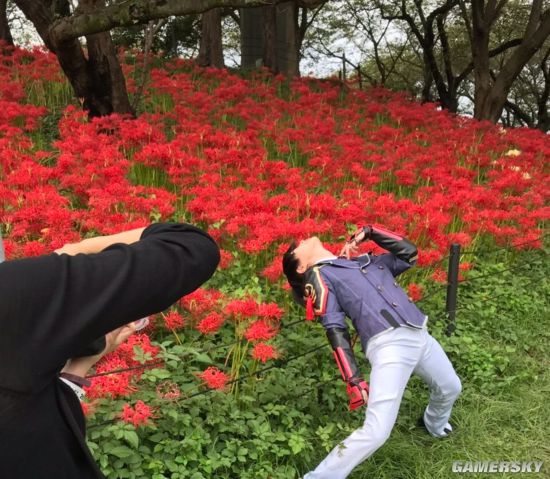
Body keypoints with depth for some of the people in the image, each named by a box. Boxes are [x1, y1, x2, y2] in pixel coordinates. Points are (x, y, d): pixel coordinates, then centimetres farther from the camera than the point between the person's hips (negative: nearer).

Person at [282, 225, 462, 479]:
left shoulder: (366, 261, 23)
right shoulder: (318, 277, 5)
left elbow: (409, 253, 24)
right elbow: (336, 332, -4)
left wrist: (368, 232, 17)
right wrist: (354, 380, -13)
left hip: (420, 336, 7)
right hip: (389, 345, -6)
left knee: (450, 389, 27)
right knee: (375, 433, -18)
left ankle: (434, 425, 59)